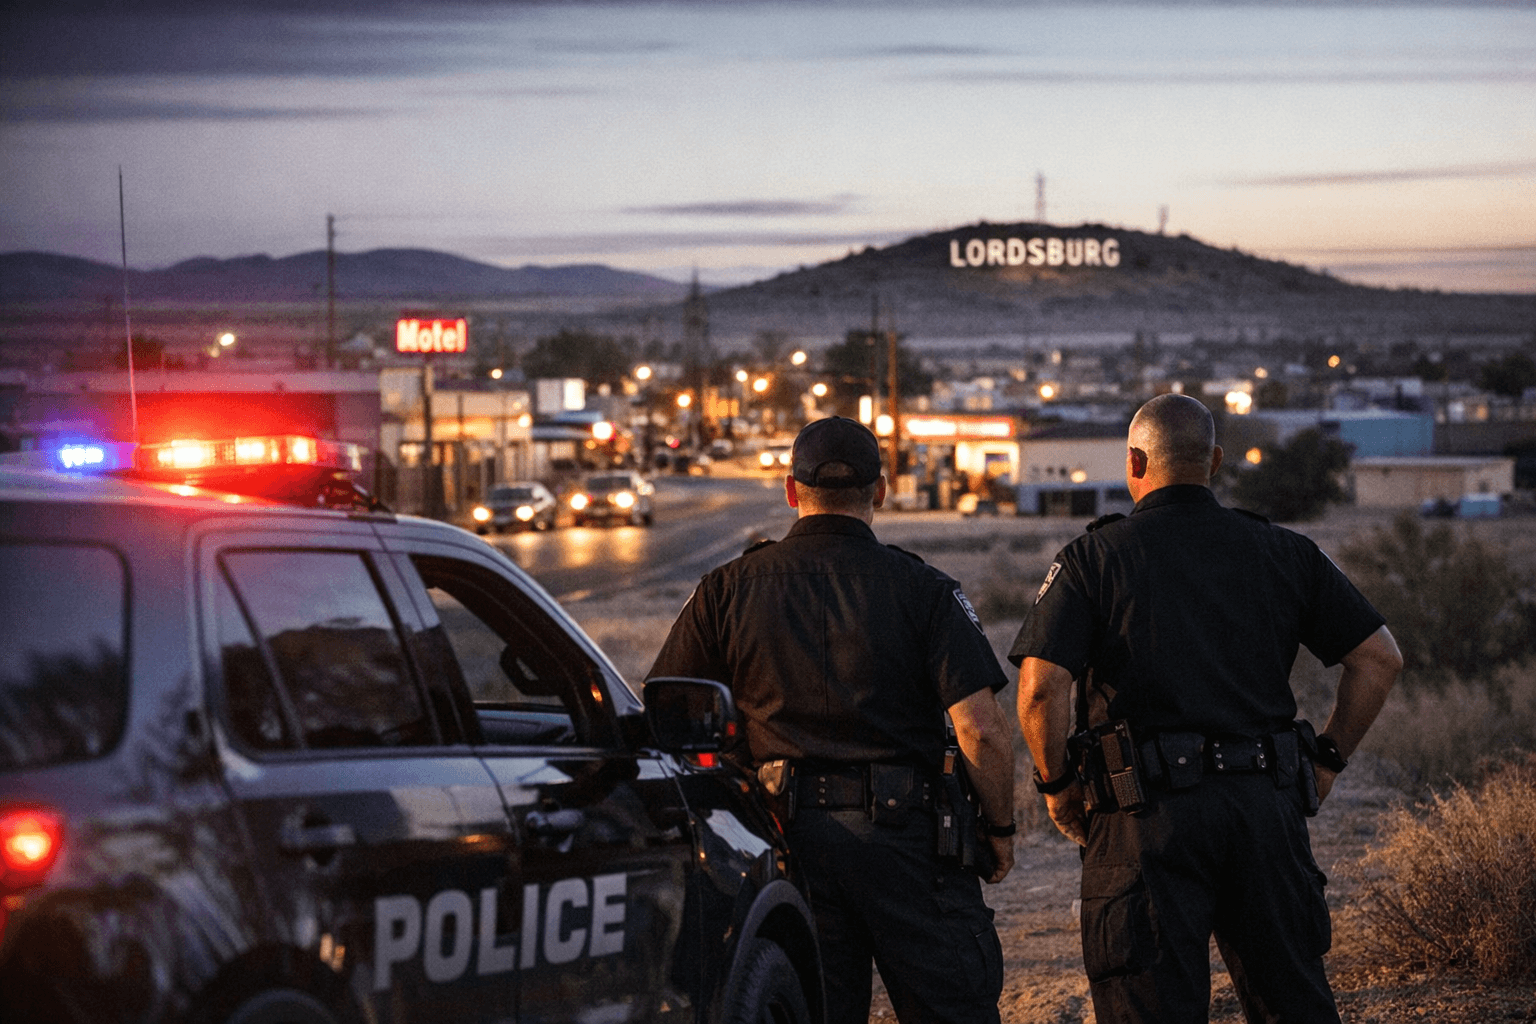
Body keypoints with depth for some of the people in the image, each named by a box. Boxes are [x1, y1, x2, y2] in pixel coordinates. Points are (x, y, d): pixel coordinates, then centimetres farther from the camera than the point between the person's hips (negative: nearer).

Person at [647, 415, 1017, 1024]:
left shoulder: (729, 590, 4)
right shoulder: (923, 590, -2)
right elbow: (980, 729, -10)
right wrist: (1000, 827, 4)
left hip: (788, 834, 2)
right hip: (904, 832, -2)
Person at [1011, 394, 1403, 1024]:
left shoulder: (1092, 559, -1)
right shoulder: (1282, 552, 9)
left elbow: (1040, 688, -12)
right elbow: (1380, 658, 8)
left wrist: (1056, 785, 3)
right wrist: (1328, 759, 16)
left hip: (1150, 815, -3)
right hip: (1268, 806, 3)